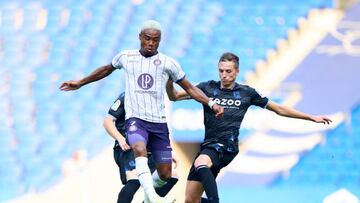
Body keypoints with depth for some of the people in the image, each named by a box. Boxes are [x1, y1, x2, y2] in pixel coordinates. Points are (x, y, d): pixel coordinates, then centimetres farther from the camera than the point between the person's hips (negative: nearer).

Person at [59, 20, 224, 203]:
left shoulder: (167, 63, 4)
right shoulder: (126, 57, 7)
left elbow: (189, 88, 8)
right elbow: (106, 70, 27)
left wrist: (211, 103, -5)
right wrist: (80, 83, 34)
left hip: (159, 122, 2)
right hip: (135, 119, -2)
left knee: (165, 175, 2)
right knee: (140, 149, -35)